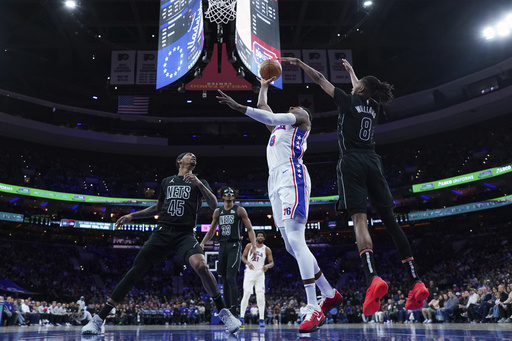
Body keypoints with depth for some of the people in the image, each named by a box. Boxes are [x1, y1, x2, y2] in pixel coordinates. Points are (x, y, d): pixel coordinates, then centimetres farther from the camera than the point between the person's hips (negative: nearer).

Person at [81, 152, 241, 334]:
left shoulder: (199, 182, 11)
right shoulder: (167, 181, 19)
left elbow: (214, 205, -5)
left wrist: (199, 184, -19)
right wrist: (132, 215, 23)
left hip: (185, 234, -2)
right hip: (163, 232, 3)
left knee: (201, 266, -30)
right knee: (136, 270, -3)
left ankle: (223, 312, -12)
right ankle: (99, 319, 7)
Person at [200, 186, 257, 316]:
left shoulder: (240, 210, 1)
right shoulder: (217, 212, 14)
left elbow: (250, 229, -1)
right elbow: (211, 231, 20)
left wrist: (254, 245, -14)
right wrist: (203, 242, 4)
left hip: (234, 246, -5)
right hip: (222, 246, 5)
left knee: (231, 278, -16)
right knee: (225, 280, 6)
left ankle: (234, 309, -15)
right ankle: (227, 309, 14)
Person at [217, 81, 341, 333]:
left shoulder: (302, 118, 12)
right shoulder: (280, 126, 34)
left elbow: (272, 117, -4)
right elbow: (263, 112, 46)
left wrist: (238, 107, -10)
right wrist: (264, 86, 53)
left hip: (292, 177, -8)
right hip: (276, 181, 8)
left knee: (296, 241, -20)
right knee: (292, 246, 4)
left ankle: (314, 309, -20)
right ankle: (330, 294, 17)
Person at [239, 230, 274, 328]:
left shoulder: (267, 249, 2)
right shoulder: (249, 246, 2)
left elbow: (272, 262, 2)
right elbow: (243, 256, 4)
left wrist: (267, 266, -20)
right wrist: (248, 263, -16)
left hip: (260, 274, 1)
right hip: (249, 273, -1)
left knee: (261, 296, -6)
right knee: (246, 294, -10)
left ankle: (262, 319, 1)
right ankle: (242, 317, -7)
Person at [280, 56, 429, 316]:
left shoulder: (349, 101, 4)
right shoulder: (374, 106, 20)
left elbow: (320, 79, 11)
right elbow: (362, 91, 43)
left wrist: (298, 62, 23)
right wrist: (350, 70, 59)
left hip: (352, 161, -5)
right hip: (372, 162, 5)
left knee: (359, 219, -16)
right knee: (389, 220, 1)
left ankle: (373, 278, -35)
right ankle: (415, 282, -3)